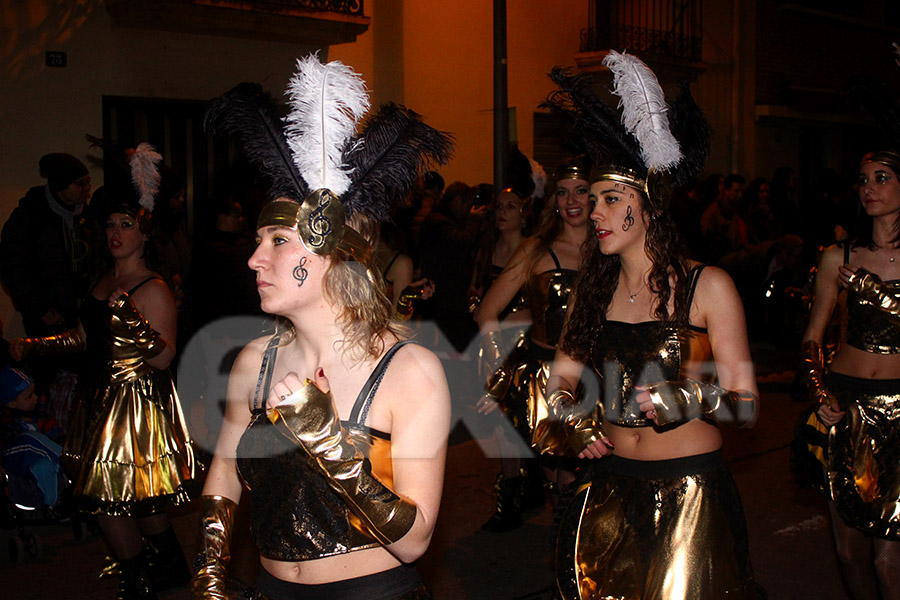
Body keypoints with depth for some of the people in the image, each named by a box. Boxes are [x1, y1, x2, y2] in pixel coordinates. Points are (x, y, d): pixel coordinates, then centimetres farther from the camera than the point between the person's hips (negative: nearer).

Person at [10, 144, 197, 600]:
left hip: (136, 400, -8)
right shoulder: (104, 280, 10)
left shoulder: (153, 289, -15)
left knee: (109, 499, -2)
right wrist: (34, 345, 15)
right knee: (134, 499, 14)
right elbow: (86, 335, 20)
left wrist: (130, 317, -32)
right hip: (101, 395, 8)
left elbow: (164, 358, -21)